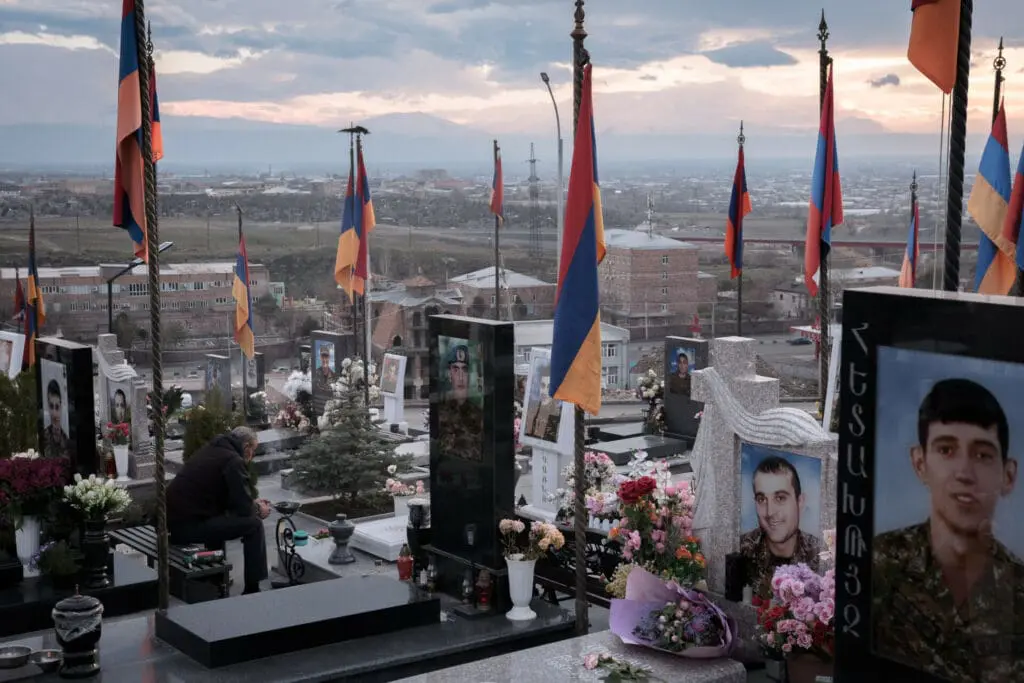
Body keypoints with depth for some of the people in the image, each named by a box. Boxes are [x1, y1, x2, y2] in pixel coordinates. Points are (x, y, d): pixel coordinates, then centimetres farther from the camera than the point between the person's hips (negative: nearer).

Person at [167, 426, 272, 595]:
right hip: (189, 526, -10)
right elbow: (243, 508, -10)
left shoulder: (210, 450, 19)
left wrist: (252, 503, 28)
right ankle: (252, 590, 0)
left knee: (219, 519, 34)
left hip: (172, 521, 10)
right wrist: (258, 510, 11)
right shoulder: (234, 461, -9)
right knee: (253, 524, -3)